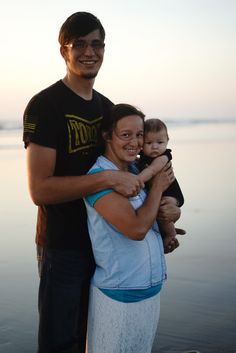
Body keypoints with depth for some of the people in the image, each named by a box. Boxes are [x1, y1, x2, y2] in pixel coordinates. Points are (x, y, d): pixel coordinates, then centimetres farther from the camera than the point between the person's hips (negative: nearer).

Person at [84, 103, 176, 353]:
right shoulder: (99, 176, -18)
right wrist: (157, 188, -12)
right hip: (118, 294, -7)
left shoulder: (137, 171, 4)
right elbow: (136, 228, -24)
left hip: (151, 287, 7)